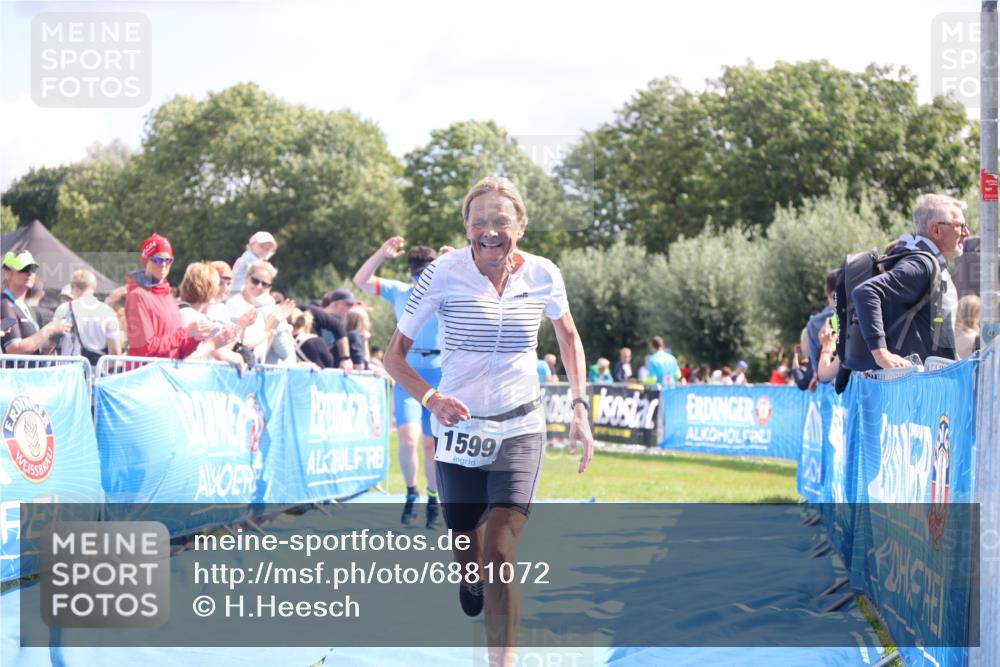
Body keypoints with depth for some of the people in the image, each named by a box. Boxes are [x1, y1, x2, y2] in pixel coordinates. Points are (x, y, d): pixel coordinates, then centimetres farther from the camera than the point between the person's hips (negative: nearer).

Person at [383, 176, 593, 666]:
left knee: (499, 554, -15)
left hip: (519, 429, 0)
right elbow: (394, 355, -7)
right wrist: (432, 398, -25)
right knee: (468, 560, 9)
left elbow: (568, 335, 16)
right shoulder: (444, 274, -12)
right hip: (459, 428, 0)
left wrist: (580, 407, 6)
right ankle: (474, 581, 47)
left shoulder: (542, 275, -6)